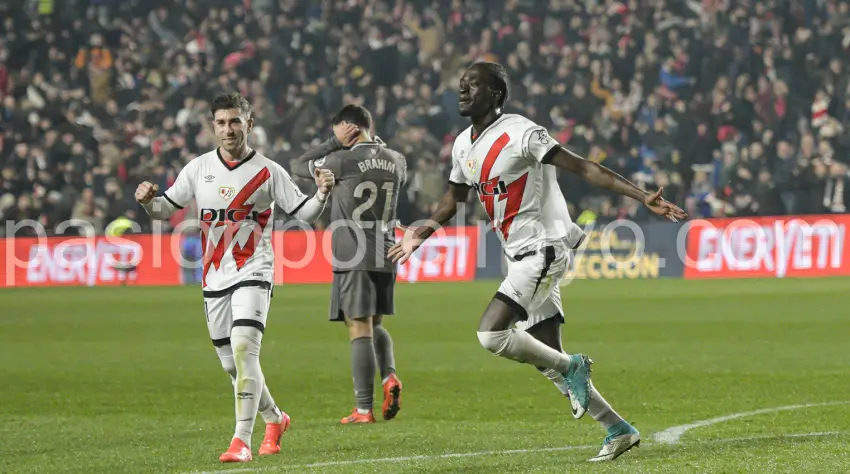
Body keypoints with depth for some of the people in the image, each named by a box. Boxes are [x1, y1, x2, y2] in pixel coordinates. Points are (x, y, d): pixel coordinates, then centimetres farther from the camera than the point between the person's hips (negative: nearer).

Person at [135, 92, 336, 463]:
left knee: (243, 350, -22)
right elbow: (166, 208, 12)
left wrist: (322, 195, -20)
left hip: (253, 273, -5)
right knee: (232, 364, 10)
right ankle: (275, 419, 35)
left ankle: (242, 441, -22)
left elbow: (303, 213, 0)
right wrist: (149, 200, -10)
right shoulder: (199, 168, 6)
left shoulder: (268, 172, -3)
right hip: (214, 279, 5)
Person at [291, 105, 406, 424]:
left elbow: (299, 167, 2)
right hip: (385, 257, 6)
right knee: (375, 325, 20)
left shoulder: (345, 161, -10)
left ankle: (364, 409, -6)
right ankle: (389, 376, -6)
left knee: (360, 329, -5)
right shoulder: (396, 161, 7)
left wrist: (335, 143, 3)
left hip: (353, 258, -6)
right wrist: (375, 144, 21)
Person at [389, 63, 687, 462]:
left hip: (543, 249, -9)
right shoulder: (463, 145, 10)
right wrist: (424, 230, 19)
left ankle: (571, 368, -2)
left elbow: (583, 168, -20)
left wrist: (643, 197, -26)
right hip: (521, 258, 9)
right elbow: (455, 196, 29)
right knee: (549, 362, 9)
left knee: (491, 333, -21)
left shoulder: (520, 134, -15)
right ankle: (619, 431, 18)